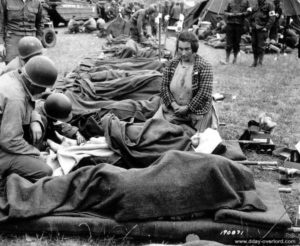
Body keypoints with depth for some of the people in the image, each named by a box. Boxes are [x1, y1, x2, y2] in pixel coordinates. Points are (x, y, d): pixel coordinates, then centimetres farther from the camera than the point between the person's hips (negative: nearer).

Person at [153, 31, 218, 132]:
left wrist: (187, 108, -14)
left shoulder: (204, 67, -11)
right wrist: (173, 104, -12)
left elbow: (204, 93, -16)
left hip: (197, 110, -3)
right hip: (172, 109, 4)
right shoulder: (172, 64, 3)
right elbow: (164, 87, 1)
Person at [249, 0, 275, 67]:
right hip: (254, 30, 6)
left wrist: (266, 28, -14)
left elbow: (272, 18, -9)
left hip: (262, 30, -6)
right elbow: (251, 19, 19)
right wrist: (255, 25, 2)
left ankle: (260, 62, -1)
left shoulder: (269, 5, -1)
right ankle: (255, 62, 12)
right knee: (254, 46, 5)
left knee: (261, 46, -8)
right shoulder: (255, 7, 17)